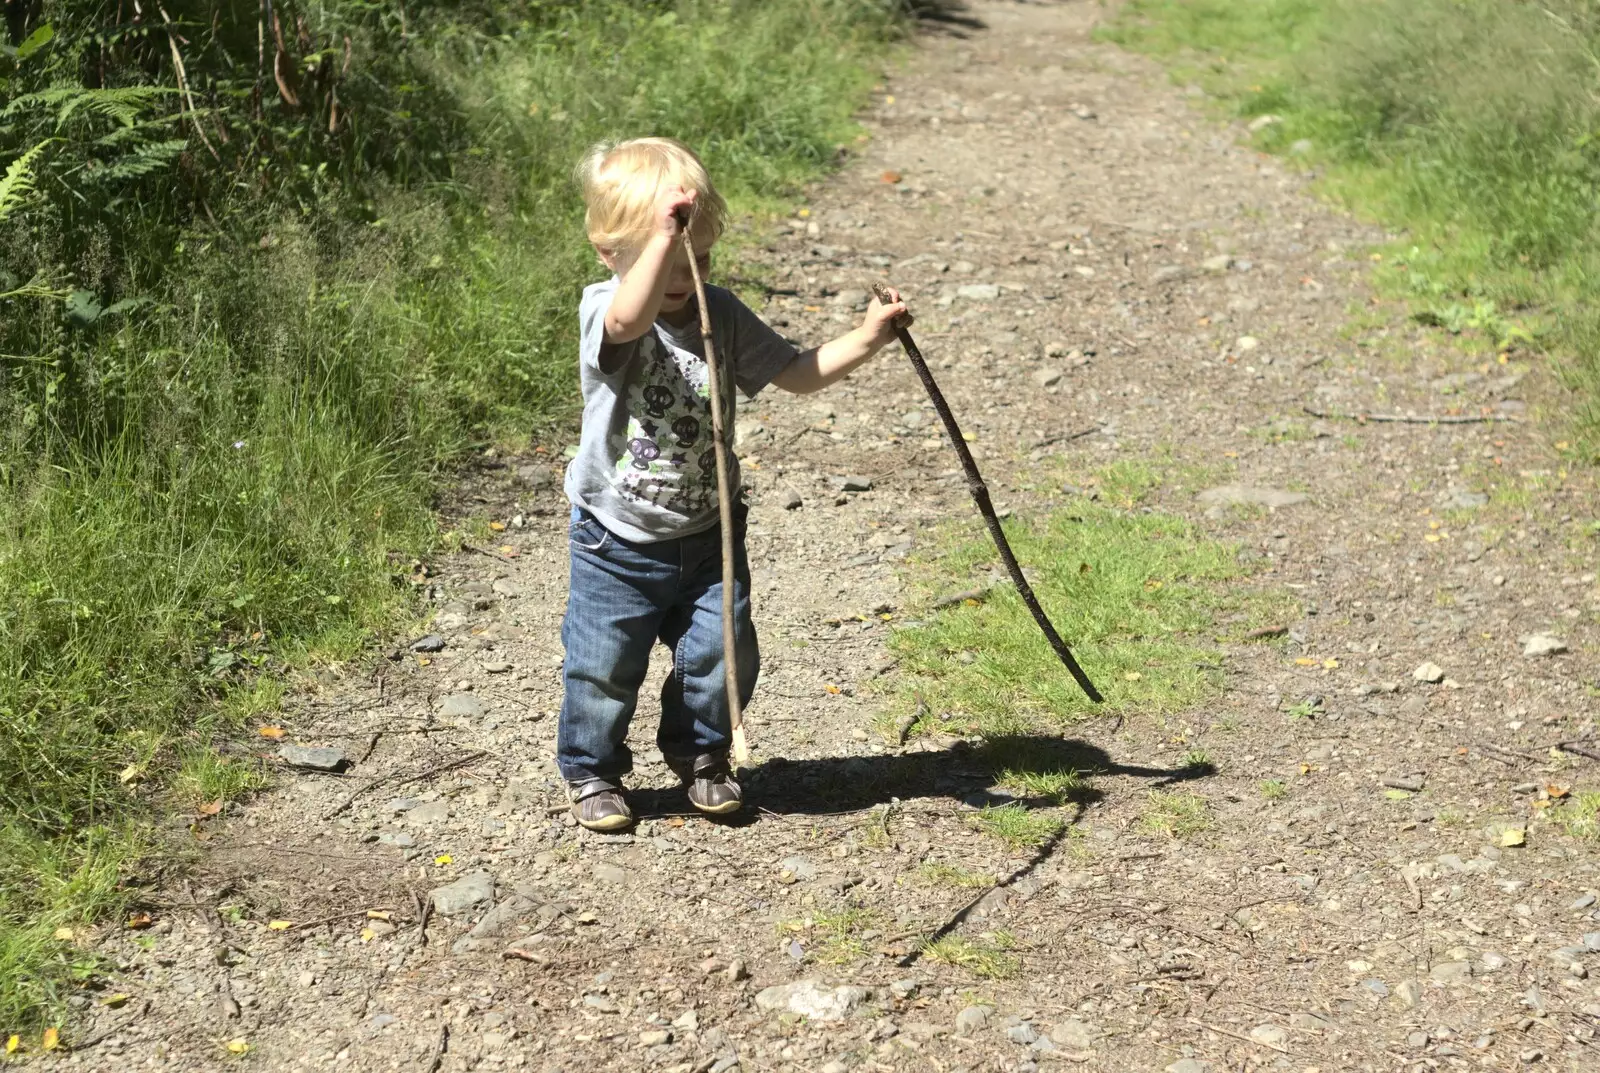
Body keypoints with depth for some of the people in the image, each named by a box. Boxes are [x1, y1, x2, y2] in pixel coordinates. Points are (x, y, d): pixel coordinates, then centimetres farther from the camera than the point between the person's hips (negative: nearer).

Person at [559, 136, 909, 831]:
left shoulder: (722, 315, -1)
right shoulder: (602, 311, -17)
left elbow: (795, 372, 4)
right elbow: (630, 319, -42)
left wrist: (865, 339, -9)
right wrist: (662, 233, -52)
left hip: (706, 535, 4)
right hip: (618, 543, -4)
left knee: (722, 655, 5)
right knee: (604, 669, 5)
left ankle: (698, 753, 32)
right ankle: (592, 769, 30)